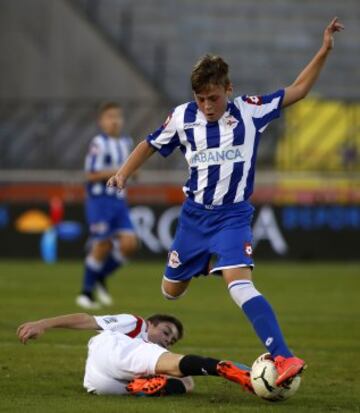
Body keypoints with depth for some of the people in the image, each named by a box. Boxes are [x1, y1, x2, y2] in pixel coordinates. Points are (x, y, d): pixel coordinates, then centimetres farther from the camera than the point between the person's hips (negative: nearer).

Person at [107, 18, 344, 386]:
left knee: (238, 282, -26)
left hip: (232, 215, -3)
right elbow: (150, 145, 12)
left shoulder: (249, 111, -8)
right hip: (194, 214, 3)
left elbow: (297, 90, -1)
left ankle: (283, 357, -34)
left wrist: (324, 51, -9)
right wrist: (122, 174, -2)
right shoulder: (182, 118, -4)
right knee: (171, 290, 15)